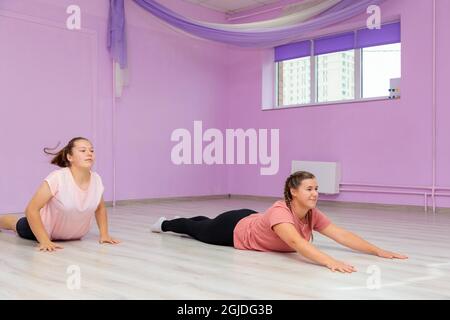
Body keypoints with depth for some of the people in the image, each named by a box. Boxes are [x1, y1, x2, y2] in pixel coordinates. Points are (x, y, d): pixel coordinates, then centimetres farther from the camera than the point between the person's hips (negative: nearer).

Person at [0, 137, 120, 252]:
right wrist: (44, 241, -32)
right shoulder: (57, 178, -35)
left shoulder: (96, 179, -20)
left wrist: (104, 234, -8)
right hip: (45, 227, -3)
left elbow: (100, 208, -1)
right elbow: (32, 209, -30)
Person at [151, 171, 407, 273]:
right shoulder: (280, 212, -44)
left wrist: (378, 251, -35)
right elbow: (296, 242, -60)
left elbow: (343, 235, -26)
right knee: (198, 230, 23)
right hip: (235, 230, -7)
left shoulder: (313, 215, -22)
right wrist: (330, 262, -72)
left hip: (252, 221, 7)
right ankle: (165, 224, 52)